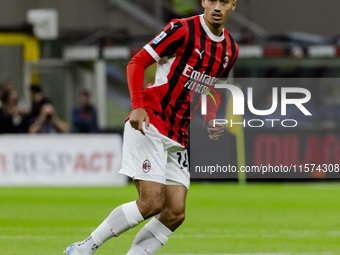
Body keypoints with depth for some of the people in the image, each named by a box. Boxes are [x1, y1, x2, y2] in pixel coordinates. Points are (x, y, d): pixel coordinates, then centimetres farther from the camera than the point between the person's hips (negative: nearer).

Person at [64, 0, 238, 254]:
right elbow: (137, 63, -7)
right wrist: (138, 107, -20)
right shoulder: (183, 30, -10)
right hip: (149, 125, -7)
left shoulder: (230, 49, 12)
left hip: (178, 137, 7)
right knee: (152, 202, -17)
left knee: (176, 212, -5)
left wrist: (211, 120, 7)